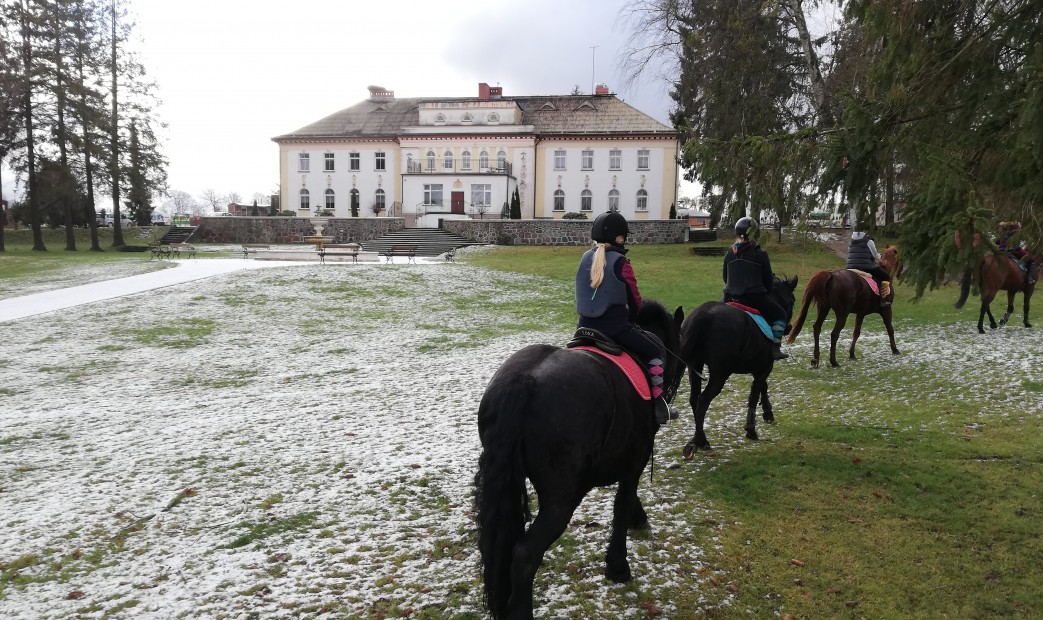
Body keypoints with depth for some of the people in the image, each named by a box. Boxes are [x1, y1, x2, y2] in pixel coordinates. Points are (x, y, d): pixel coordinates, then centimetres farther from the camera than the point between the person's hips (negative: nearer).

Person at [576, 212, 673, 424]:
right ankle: (658, 402, 8)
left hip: (586, 326, 6)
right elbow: (635, 301, -4)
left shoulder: (586, 258, 7)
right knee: (655, 351, 13)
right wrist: (629, 321, 17)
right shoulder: (621, 263, -11)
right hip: (615, 328, -5)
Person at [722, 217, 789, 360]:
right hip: (755, 298, -4)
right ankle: (775, 348, 2)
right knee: (780, 314, 14)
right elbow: (768, 279, -1)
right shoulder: (760, 254, -8)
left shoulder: (729, 254, 7)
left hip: (731, 298, 5)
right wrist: (768, 290, 19)